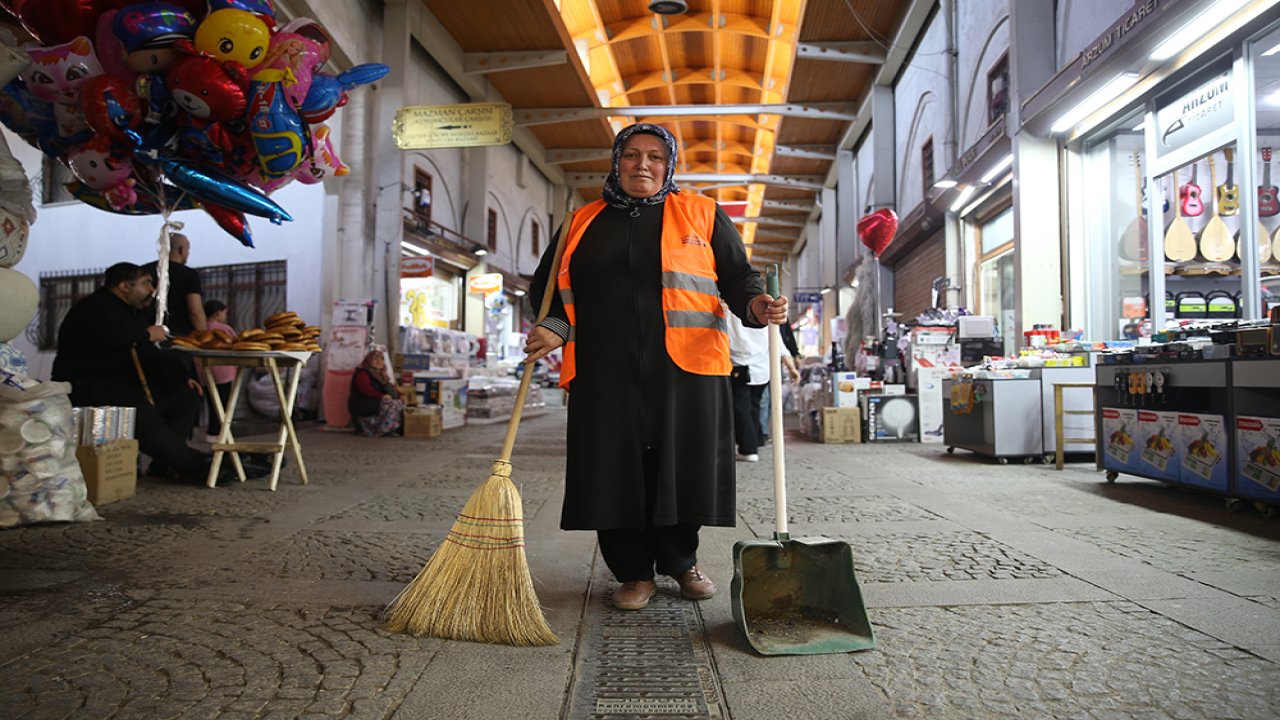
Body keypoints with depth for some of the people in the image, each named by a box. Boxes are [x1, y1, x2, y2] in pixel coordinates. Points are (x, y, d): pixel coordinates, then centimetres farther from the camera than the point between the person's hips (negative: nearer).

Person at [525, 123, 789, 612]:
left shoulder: (701, 215, 11)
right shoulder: (583, 223, 16)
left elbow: (737, 275, 8)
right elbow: (549, 286, 18)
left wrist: (755, 304, -14)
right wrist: (554, 329, -1)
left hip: (685, 368, -1)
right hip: (605, 371, 2)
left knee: (682, 465, 4)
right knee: (616, 469, 2)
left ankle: (681, 562, 28)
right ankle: (634, 572, 19)